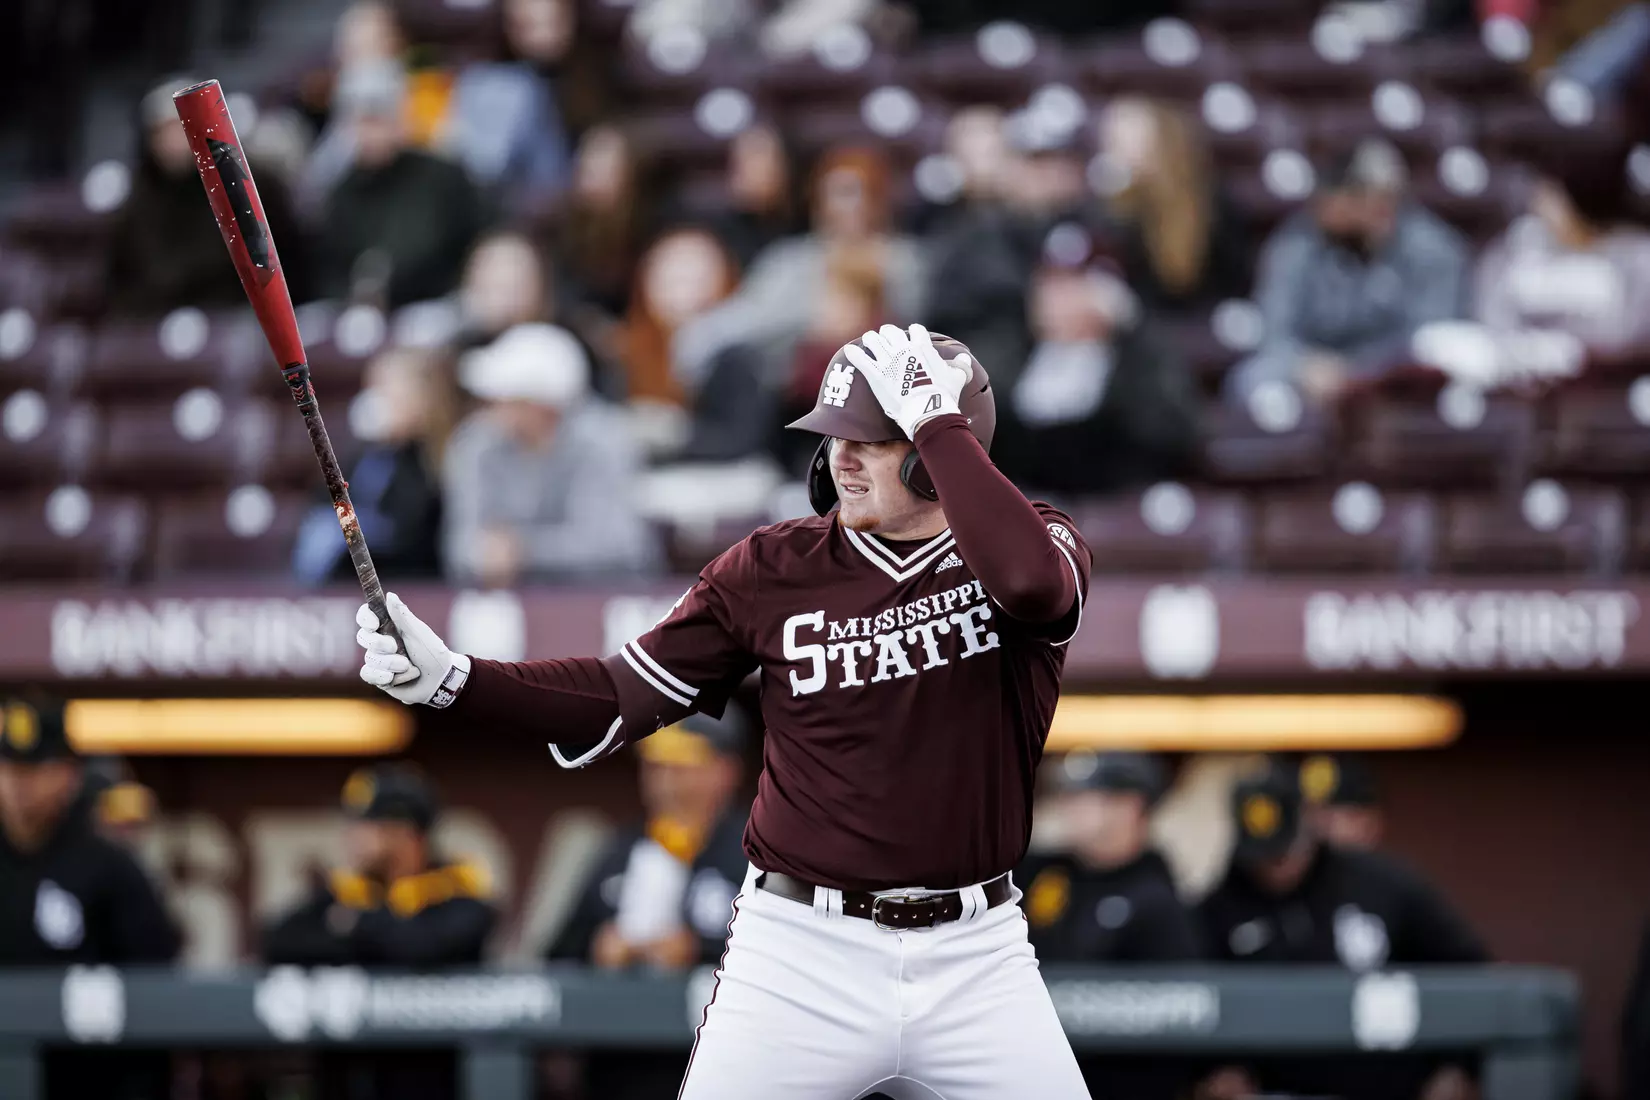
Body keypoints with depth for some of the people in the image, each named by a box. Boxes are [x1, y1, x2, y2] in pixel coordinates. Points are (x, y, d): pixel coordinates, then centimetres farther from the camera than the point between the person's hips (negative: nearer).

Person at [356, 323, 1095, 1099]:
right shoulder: (775, 569, 0)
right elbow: (619, 700, 1)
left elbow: (1030, 583, -29)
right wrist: (446, 679, -11)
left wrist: (938, 424, -22)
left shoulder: (1042, 544, -3)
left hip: (975, 957, 0)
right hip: (802, 951, 0)